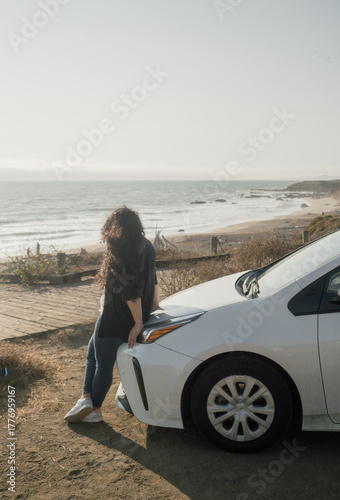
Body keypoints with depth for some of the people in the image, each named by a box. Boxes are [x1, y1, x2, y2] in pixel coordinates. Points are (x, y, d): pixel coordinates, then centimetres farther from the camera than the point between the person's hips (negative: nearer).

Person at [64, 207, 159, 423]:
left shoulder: (121, 255, -23)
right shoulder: (146, 247, 3)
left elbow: (131, 292, -25)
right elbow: (152, 281, 13)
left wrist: (138, 323, -18)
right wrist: (154, 306, 22)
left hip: (115, 320, -9)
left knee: (104, 363, 7)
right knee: (93, 350, 21)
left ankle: (94, 409, 22)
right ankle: (88, 399, 19)